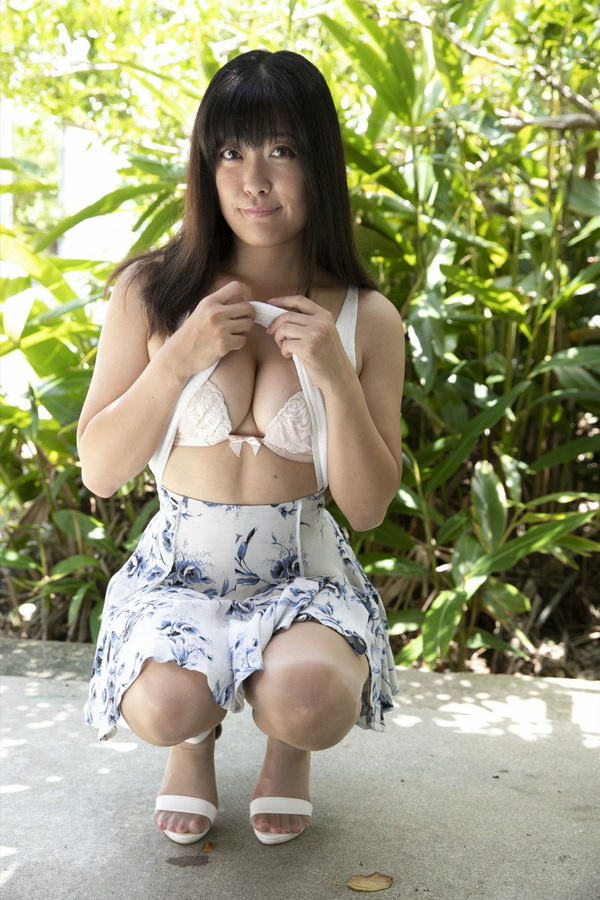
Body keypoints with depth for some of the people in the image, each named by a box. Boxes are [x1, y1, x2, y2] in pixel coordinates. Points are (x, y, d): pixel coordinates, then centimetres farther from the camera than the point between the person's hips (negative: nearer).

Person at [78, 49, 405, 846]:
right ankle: (195, 738, 11)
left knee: (305, 698, -31)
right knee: (163, 705, -30)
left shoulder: (366, 320, -2)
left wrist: (336, 377, -18)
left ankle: (289, 748, 10)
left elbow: (369, 507, -3)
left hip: (302, 568, 0)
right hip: (178, 565, 0)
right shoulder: (150, 292, -3)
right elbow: (99, 471, -3)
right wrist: (178, 359, -17)